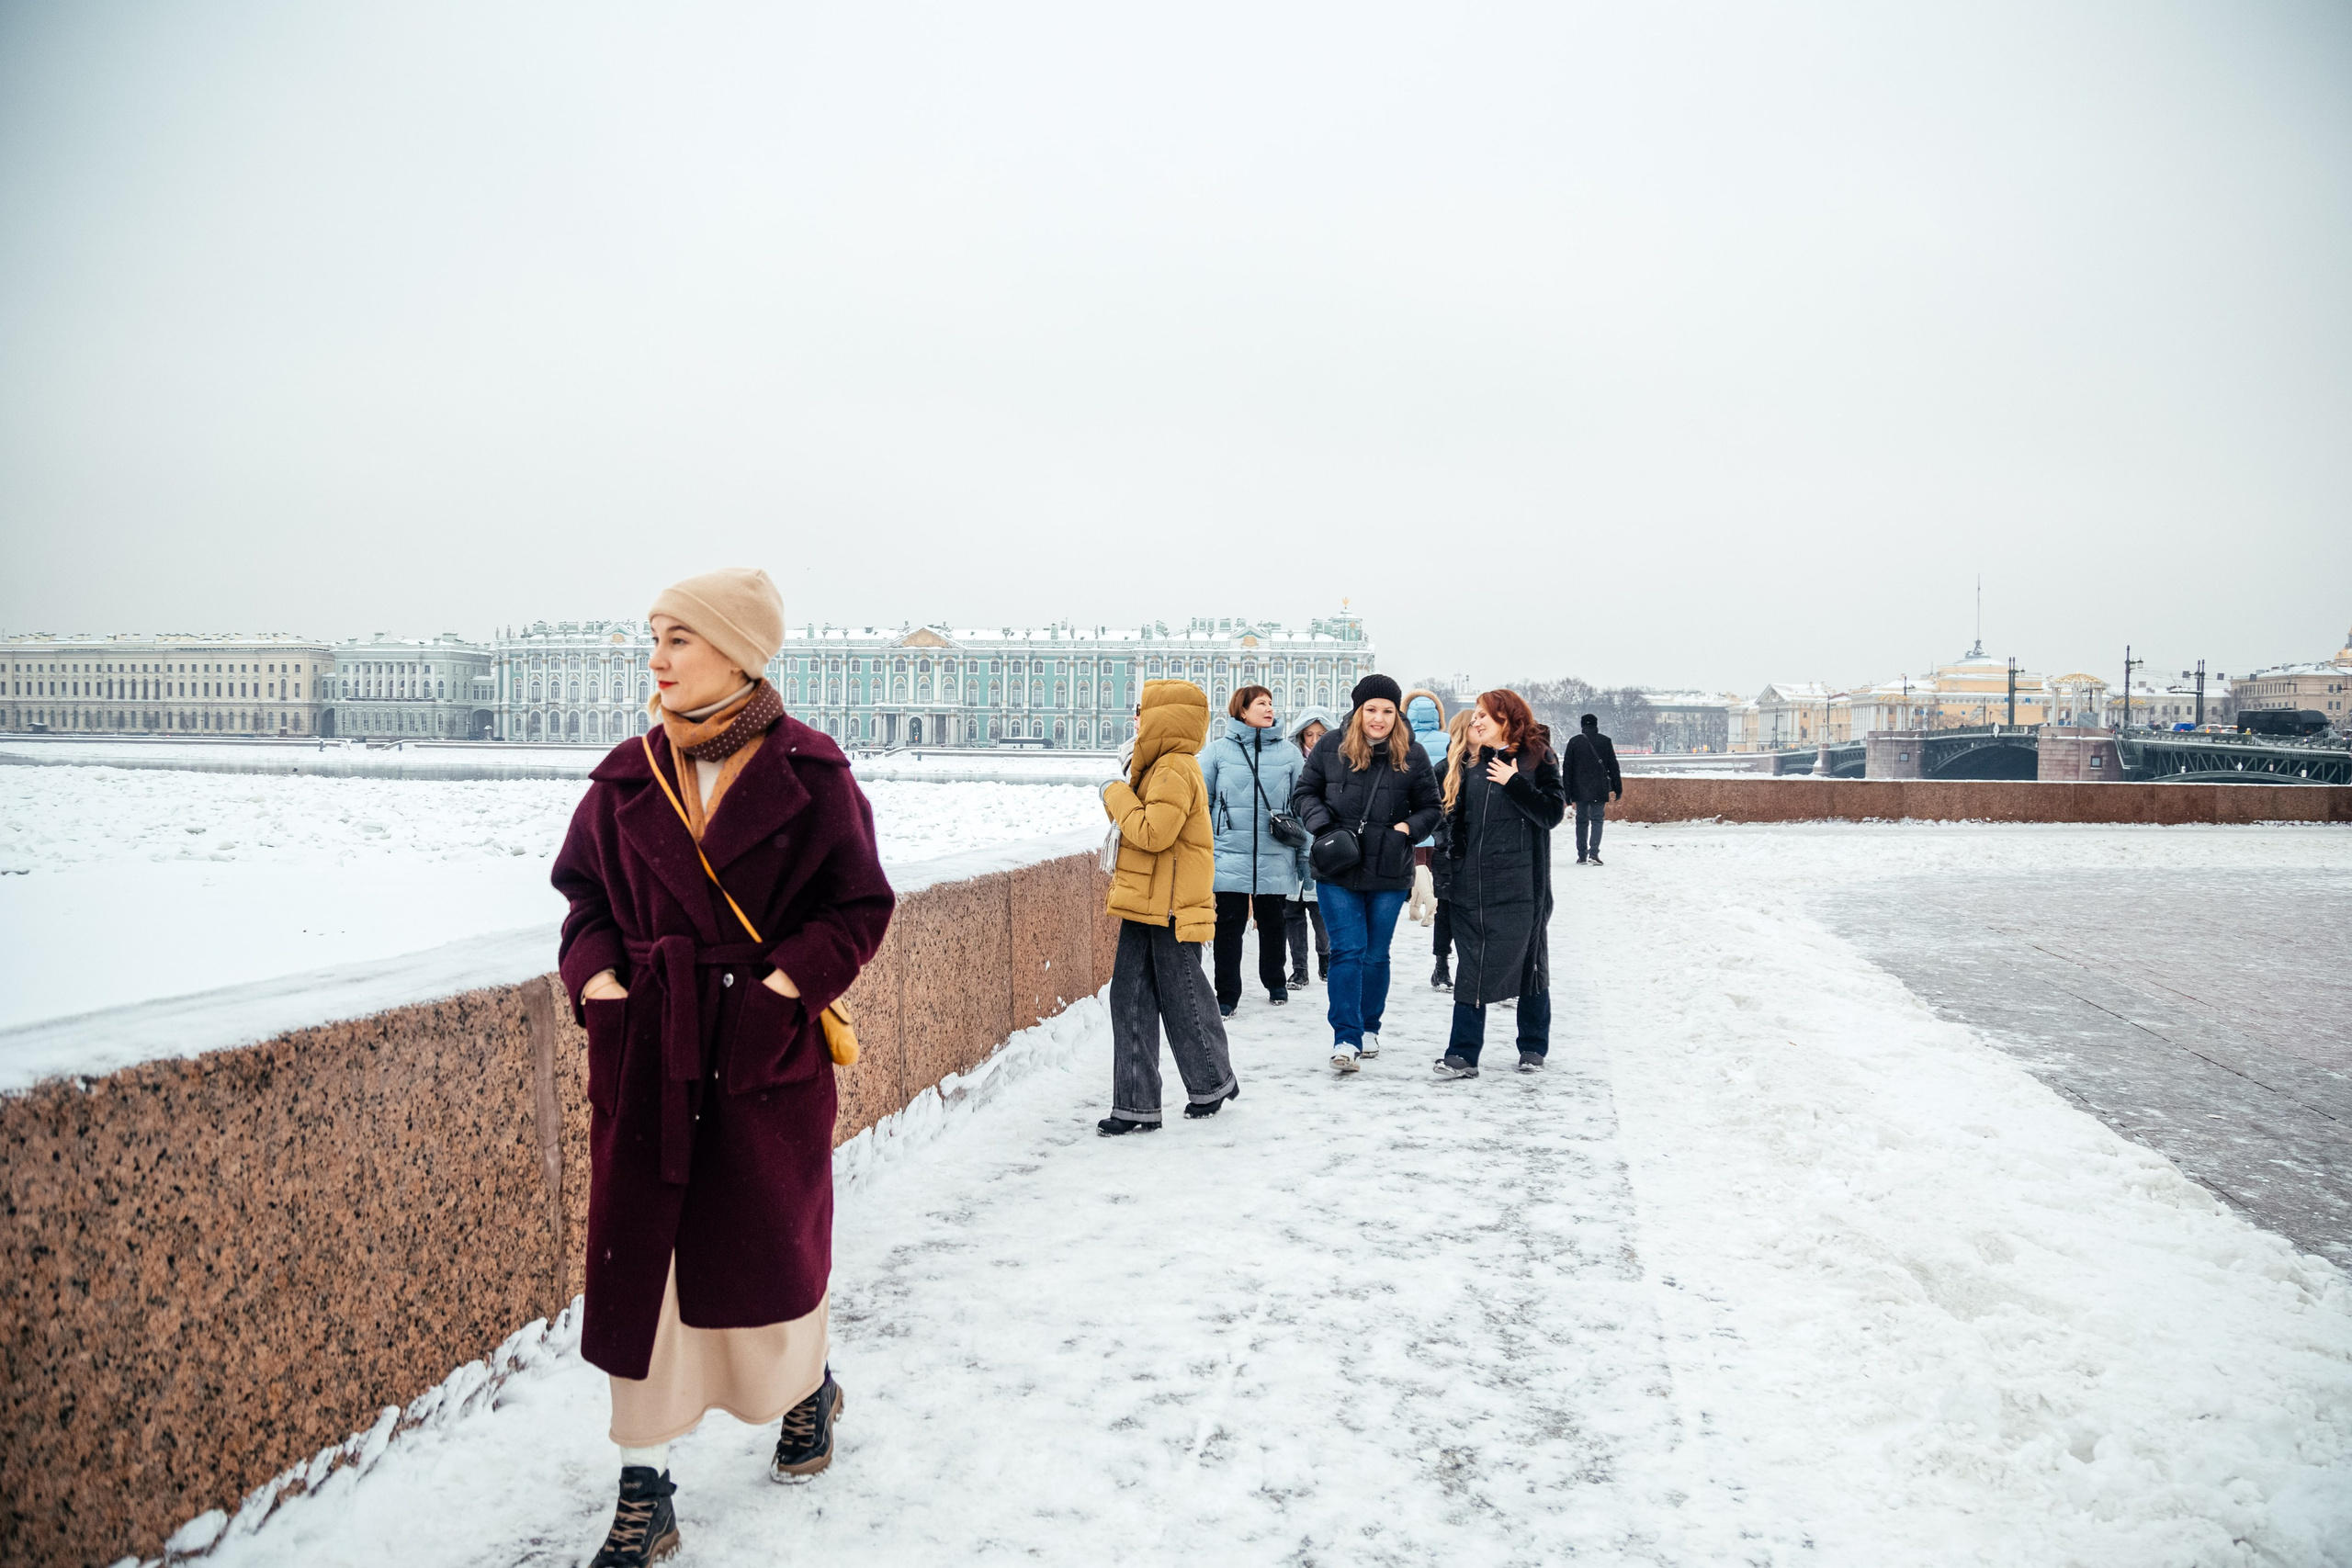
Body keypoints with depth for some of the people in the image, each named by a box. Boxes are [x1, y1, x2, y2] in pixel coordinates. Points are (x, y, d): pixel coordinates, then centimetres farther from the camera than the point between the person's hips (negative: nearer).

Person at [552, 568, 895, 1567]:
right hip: (645, 1051, 3)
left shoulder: (810, 775, -7)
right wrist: (595, 969, -5)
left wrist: (794, 977, -15)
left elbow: (860, 903, -3)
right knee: (638, 1259, 4)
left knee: (768, 1244, 10)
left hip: (766, 1053, -3)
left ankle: (808, 1386, 43)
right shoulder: (628, 778, 3)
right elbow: (584, 889, 12)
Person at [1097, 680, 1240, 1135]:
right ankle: (1136, 1104, 10)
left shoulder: (1174, 770, -17)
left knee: (1181, 999, 4)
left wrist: (1117, 795, -15)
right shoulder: (1159, 766, 15)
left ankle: (1214, 1082, 25)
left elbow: (1153, 833, -25)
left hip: (1171, 910, -10)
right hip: (1146, 909, 10)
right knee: (1131, 999, 7)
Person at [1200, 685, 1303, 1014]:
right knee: (1229, 925, 0)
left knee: (1272, 923, 14)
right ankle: (1227, 995, 10)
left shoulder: (1288, 754, 6)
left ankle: (1275, 983, 33)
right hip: (1229, 855, -2)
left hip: (1275, 859, 2)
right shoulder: (1218, 750, 1)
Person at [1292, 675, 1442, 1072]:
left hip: (1388, 875, 1)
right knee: (1347, 950, -7)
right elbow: (1304, 793, 7)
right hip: (1337, 870, -1)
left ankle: (1369, 1027, 30)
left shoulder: (1412, 755, -1)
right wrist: (1321, 821, -11)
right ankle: (1346, 1038, -6)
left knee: (1376, 954, 13)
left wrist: (1409, 827, -12)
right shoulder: (1330, 747, -1)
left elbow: (1431, 808, 8)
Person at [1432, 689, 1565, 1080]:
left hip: (1521, 885, -3)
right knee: (1473, 967, 1)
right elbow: (1455, 814, 18)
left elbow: (1552, 813, -10)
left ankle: (1533, 1047, 22)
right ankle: (1463, 1054, -1)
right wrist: (1455, 852, 5)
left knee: (1529, 962, 9)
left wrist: (1514, 782, -16)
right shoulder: (1469, 761, 11)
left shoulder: (1537, 758, -2)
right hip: (1472, 883, 4)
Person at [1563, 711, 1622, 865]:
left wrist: (1567, 792, 4)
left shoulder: (1574, 742, 1)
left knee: (1581, 821, 9)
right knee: (1597, 819, 3)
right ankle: (1594, 853, -12)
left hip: (1580, 790, 1)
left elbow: (1567, 768, 1)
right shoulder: (1605, 741, 0)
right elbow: (1613, 767, 2)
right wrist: (1618, 789, 8)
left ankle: (1582, 856, 8)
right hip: (1599, 789, 0)